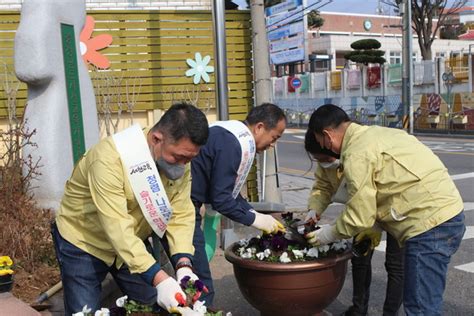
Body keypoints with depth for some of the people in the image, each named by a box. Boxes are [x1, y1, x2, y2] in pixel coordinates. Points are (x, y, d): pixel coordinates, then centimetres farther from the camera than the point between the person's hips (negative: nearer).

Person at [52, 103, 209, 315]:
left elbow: (181, 214, -15)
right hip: (83, 242, -5)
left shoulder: (179, 158, -14)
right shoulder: (110, 157, -34)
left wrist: (184, 265, -31)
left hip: (134, 244, 5)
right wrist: (159, 279, -44)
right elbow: (117, 229, -38)